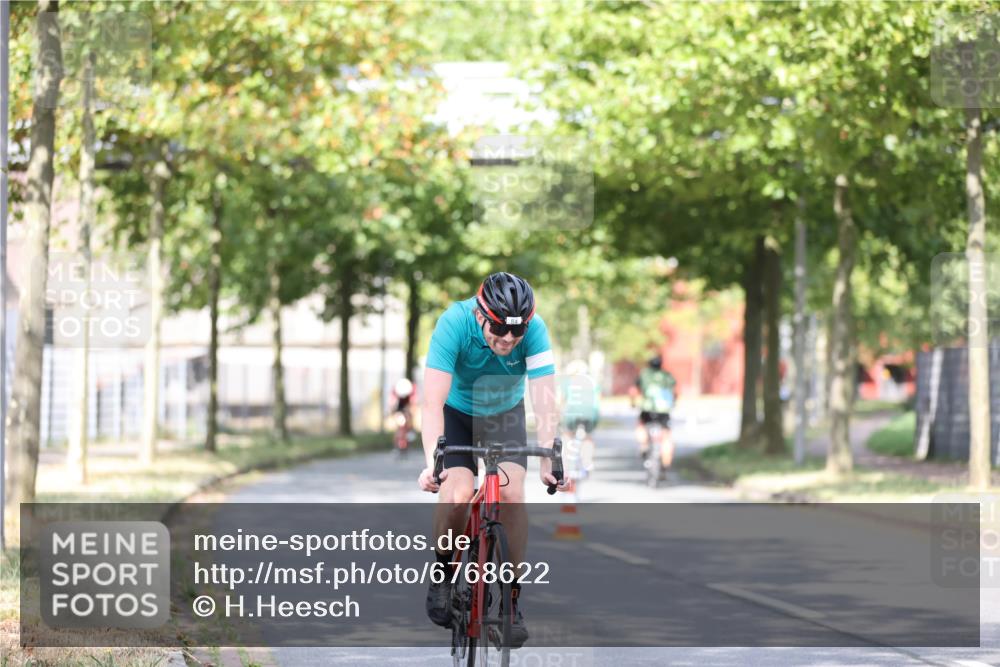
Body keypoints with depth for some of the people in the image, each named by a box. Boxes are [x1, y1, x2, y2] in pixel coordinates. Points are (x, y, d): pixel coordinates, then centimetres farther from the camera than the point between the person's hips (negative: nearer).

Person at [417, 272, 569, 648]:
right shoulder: (454, 324, -34)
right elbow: (433, 402, -38)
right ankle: (444, 570, 4)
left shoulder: (534, 330, -29)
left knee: (512, 494, -20)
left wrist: (549, 461, -45)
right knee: (456, 497, -23)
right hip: (457, 413, -1)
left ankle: (511, 597, -6)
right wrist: (432, 462, -50)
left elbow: (544, 402, -32)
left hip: (505, 414, 1)